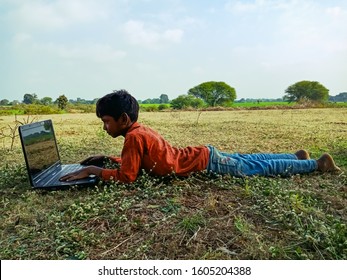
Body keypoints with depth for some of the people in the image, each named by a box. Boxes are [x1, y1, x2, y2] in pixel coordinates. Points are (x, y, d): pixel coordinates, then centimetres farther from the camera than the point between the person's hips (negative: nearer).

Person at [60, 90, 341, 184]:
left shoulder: (134, 136, -21)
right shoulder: (140, 130, 6)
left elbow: (126, 176, -22)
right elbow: (137, 161, 21)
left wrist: (93, 171, -15)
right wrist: (108, 158, 14)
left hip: (207, 162, -7)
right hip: (204, 155, 7)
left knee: (260, 168, 4)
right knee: (250, 161, 22)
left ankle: (318, 163, 17)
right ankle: (297, 156, 36)